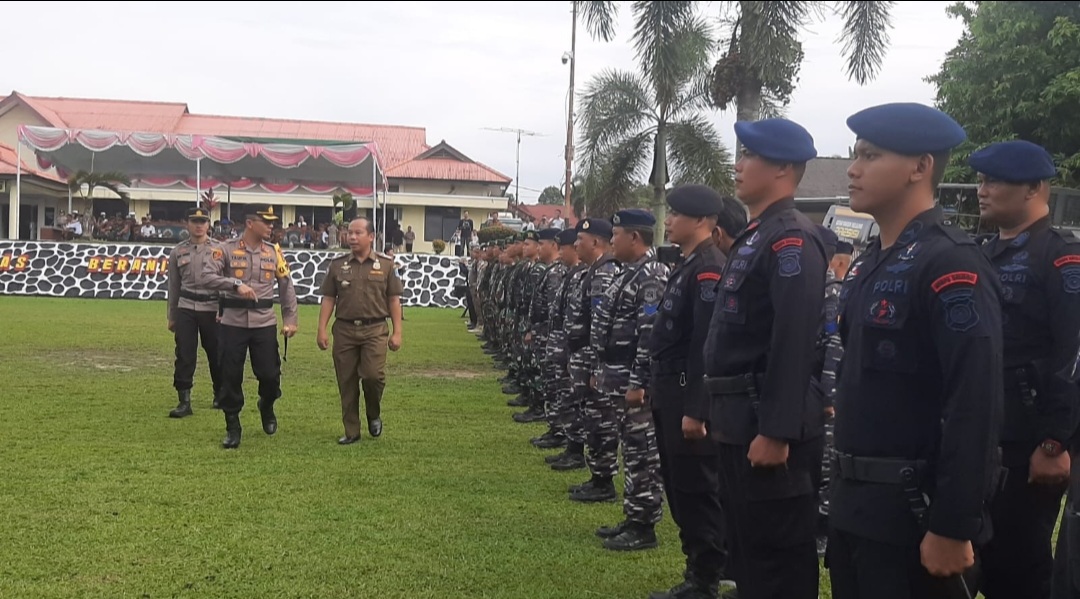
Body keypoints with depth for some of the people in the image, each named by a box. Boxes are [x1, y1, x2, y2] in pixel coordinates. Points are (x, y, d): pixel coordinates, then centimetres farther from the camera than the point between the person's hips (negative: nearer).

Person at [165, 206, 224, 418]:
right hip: (186, 308, 1)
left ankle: (220, 395, 25)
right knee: (184, 355, -3)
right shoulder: (178, 251, 9)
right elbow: (173, 285, 13)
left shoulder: (218, 249, 3)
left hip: (212, 308, -1)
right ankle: (184, 401, 0)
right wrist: (171, 316, 13)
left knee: (216, 353, 5)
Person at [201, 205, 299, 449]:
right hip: (232, 323, -2)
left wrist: (290, 319, 3)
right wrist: (236, 284, -25)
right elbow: (207, 276, -13)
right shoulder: (226, 249, -3)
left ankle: (266, 407, 34)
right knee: (231, 376, 4)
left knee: (269, 374, 1)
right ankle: (232, 427, 18)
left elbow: (286, 287, 9)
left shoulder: (274, 252, 6)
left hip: (265, 323, 2)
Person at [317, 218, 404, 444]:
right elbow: (328, 299, 8)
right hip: (344, 330, 2)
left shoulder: (386, 265, 5)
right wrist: (321, 330, 0)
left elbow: (394, 300, 5)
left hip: (375, 330, -2)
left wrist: (397, 332, -2)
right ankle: (351, 431, 16)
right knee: (346, 383, 4)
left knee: (373, 374, -16)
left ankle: (374, 415, 13)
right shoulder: (337, 265, 9)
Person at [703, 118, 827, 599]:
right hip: (741, 420, 10)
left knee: (778, 558, 0)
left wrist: (775, 432, -25)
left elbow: (793, 343, -23)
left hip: (766, 425, -10)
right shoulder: (754, 236, 16)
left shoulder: (791, 240, -16)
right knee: (747, 549, 18)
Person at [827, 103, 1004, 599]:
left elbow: (975, 407, -21)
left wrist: (952, 529, -22)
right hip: (855, 502, 8)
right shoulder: (870, 263, 12)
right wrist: (844, 488, 16)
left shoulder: (951, 264, -16)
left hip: (915, 510, -8)